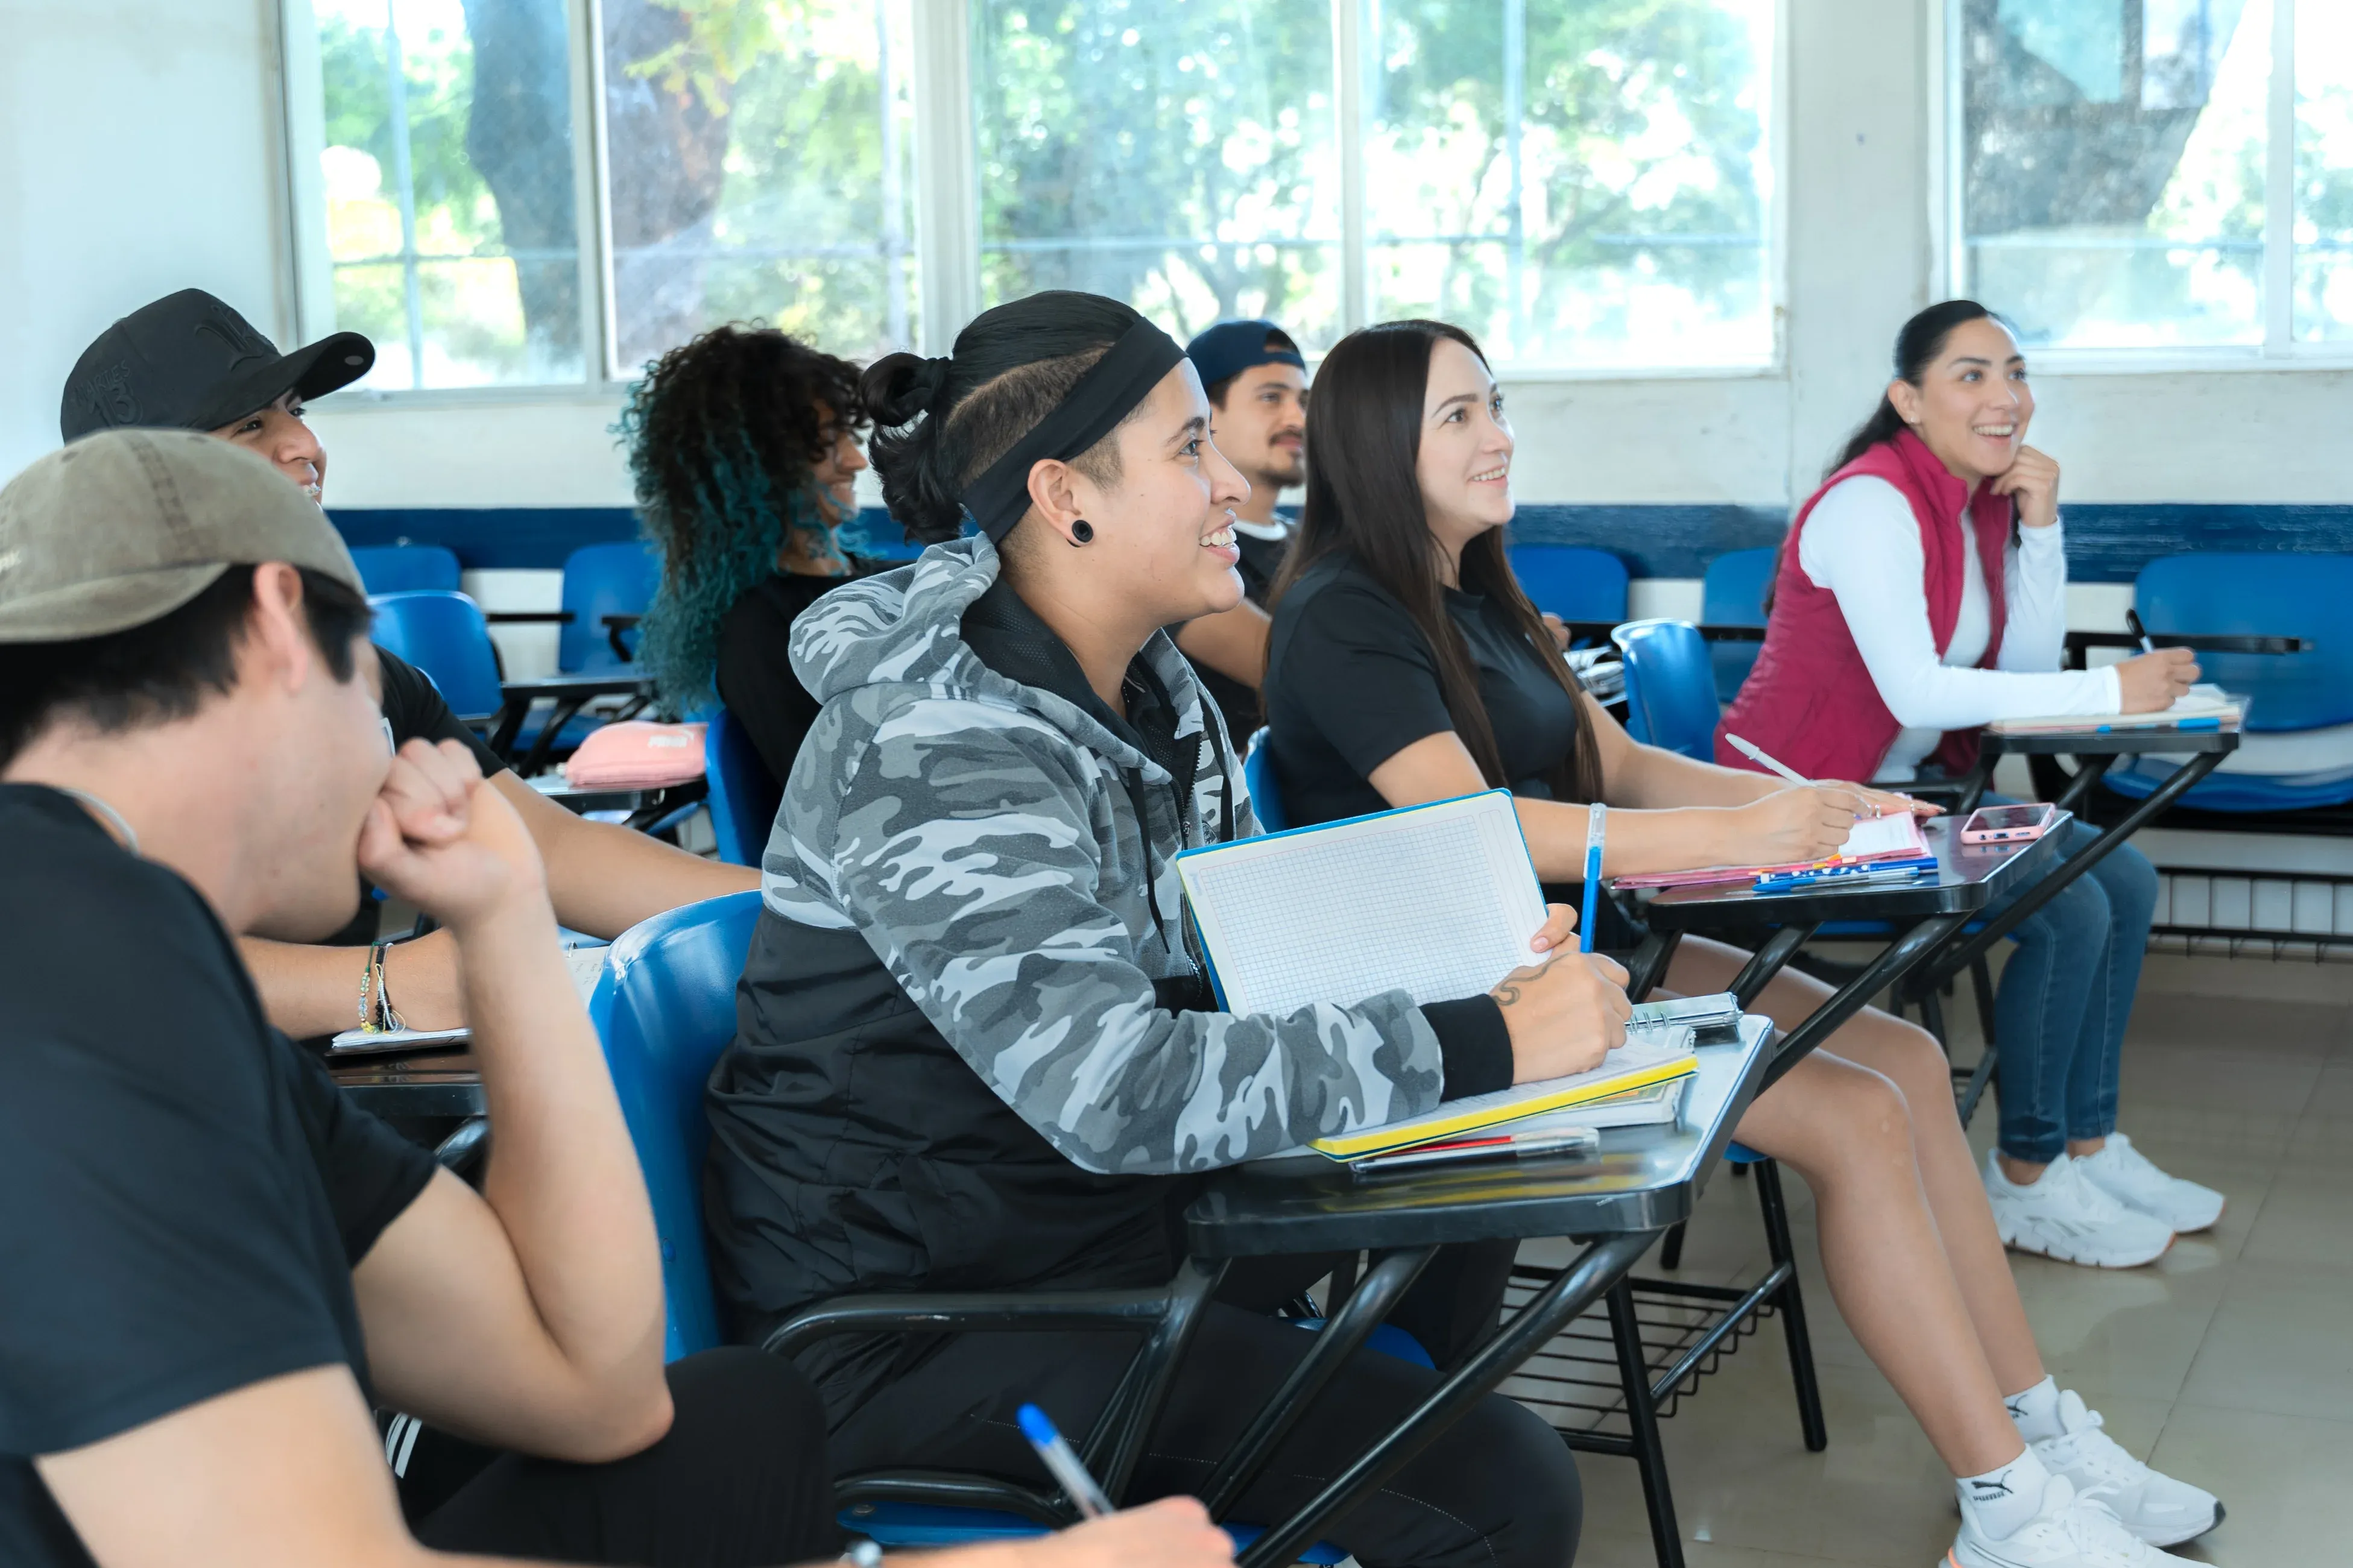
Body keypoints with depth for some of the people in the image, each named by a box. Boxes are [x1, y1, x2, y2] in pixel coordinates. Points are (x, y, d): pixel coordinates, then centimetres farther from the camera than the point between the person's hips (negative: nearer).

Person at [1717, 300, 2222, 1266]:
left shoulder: (1983, 499, 8)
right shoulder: (1873, 503, -20)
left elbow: (2029, 665, 4)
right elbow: (1913, 689, -28)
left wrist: (2040, 528, -7)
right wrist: (2111, 691, -25)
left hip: (1902, 785, 9)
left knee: (2125, 882, 3)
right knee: (2068, 912, -17)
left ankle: (2087, 1146, 13)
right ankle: (2024, 1184, -2)